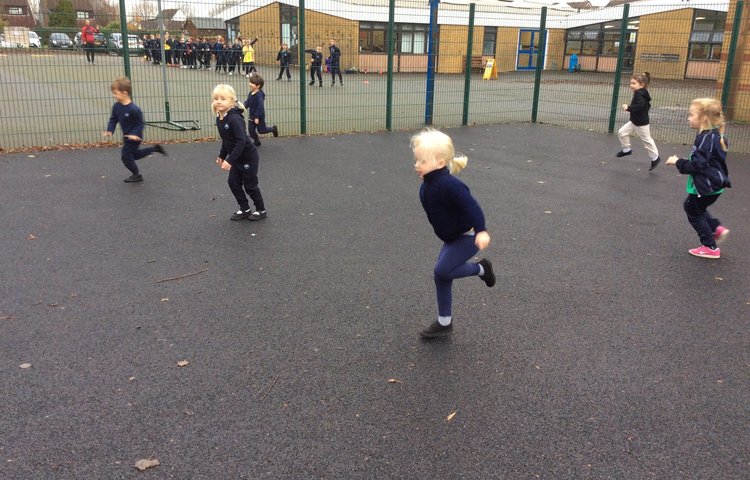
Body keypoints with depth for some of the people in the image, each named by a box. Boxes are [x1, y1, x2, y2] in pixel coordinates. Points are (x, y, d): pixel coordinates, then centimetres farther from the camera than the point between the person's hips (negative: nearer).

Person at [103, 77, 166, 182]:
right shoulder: (116, 106, -6)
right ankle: (155, 149, 33)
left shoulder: (133, 109, -28)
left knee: (125, 156, -4)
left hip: (134, 137, -8)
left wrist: (134, 134, -33)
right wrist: (110, 130, -10)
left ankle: (137, 175, 15)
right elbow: (113, 119, 4)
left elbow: (140, 124, -21)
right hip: (126, 136, 8)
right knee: (133, 154, 21)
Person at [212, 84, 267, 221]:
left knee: (250, 185, 3)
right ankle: (245, 209, 24)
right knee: (233, 182, 9)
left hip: (248, 157, -8)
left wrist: (230, 160, -33)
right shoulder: (219, 118, 0)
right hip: (237, 158, 8)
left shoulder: (235, 118, -27)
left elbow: (241, 141, -32)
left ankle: (261, 210, 23)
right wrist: (222, 155, 18)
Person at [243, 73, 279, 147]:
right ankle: (256, 141, 30)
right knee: (251, 130, 8)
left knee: (261, 130, 6)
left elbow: (260, 106, -27)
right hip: (251, 116, 7)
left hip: (259, 117, -7)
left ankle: (273, 129, 32)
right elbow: (247, 102, 12)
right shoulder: (251, 93, 0)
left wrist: (257, 117, -26)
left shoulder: (259, 95, -25)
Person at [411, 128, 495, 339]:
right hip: (452, 237, 9)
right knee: (442, 277, 8)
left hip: (467, 236, -9)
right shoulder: (426, 185, -1)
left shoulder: (449, 184, -29)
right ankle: (444, 323, 21)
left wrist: (481, 231, -42)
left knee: (442, 271, -16)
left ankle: (481, 268, 9)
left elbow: (471, 206, -33)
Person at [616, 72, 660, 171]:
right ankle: (626, 150, 24)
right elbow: (647, 105, 14)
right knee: (622, 132, 7)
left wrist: (628, 108, -34)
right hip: (634, 121, 10)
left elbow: (640, 105, -40)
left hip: (641, 123, -10)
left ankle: (655, 158, 20)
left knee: (647, 140, 4)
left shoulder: (639, 94, -24)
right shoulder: (640, 93, 5)